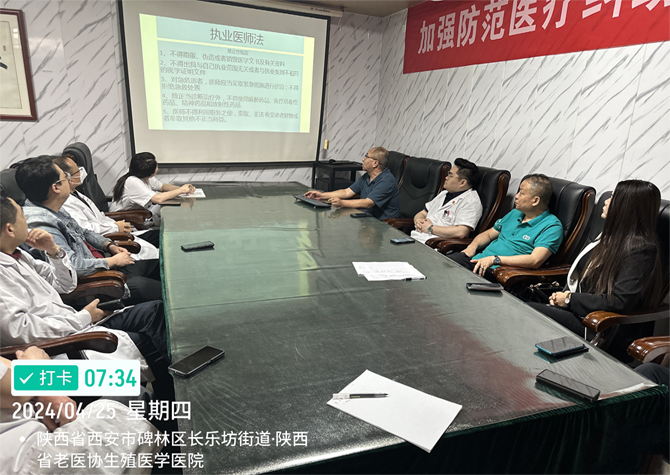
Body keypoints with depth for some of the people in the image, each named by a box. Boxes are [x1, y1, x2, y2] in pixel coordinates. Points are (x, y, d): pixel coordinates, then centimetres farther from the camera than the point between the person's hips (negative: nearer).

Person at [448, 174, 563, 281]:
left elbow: (535, 261, -20)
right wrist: (473, 245, 4)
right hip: (478, 259, 8)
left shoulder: (552, 226, -6)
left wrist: (494, 259, -23)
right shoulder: (515, 213, 19)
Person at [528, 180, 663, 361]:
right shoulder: (614, 234, 12)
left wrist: (570, 299, -13)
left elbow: (619, 302, -23)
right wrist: (563, 295, 1)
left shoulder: (642, 250, -16)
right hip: (580, 310, 8)